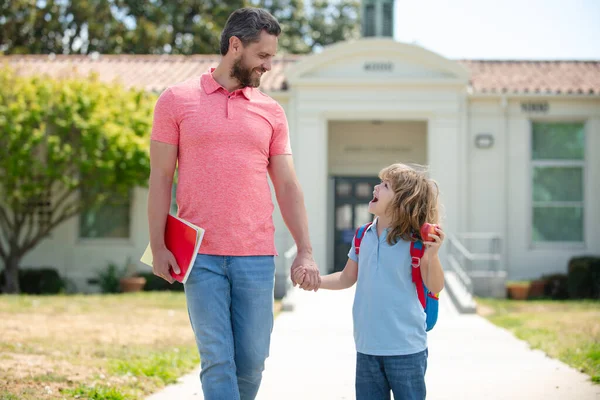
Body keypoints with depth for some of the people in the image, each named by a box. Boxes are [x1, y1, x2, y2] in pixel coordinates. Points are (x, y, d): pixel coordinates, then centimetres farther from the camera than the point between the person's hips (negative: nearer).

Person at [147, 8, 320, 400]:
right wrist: (158, 247, -3)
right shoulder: (177, 100, 4)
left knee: (252, 360, 4)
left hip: (257, 256, 3)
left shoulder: (271, 111, 11)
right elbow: (161, 179, 3)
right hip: (200, 256, -2)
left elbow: (287, 185, 10)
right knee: (217, 360, -4)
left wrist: (305, 251, 1)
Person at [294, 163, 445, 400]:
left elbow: (435, 288, -12)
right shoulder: (363, 236, 5)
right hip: (367, 347, 5)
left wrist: (432, 255, -27)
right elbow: (347, 278, 16)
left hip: (406, 348, -5)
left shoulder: (415, 240, -11)